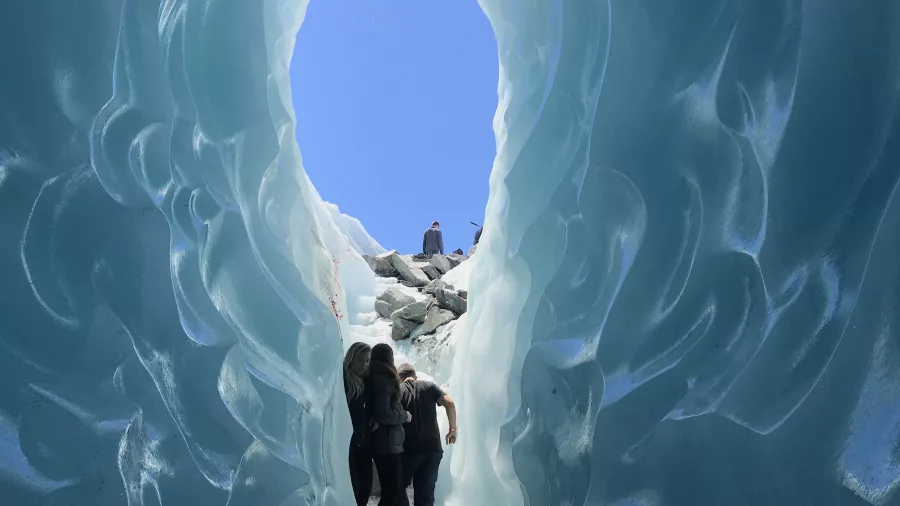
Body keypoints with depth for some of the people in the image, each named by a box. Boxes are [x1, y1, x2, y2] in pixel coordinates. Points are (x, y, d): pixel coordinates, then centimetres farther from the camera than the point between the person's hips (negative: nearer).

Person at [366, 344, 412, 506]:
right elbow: (383, 414, -21)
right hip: (387, 443, -9)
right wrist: (404, 415, -8)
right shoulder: (384, 379, -14)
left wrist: (401, 413, 15)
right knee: (393, 492, -6)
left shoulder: (373, 378, 13)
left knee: (392, 491, 13)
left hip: (381, 442, 9)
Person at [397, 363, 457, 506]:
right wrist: (453, 428, 4)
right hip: (433, 448, 2)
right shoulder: (429, 386, 9)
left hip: (408, 449, -2)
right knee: (426, 494, 9)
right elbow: (449, 403, -4)